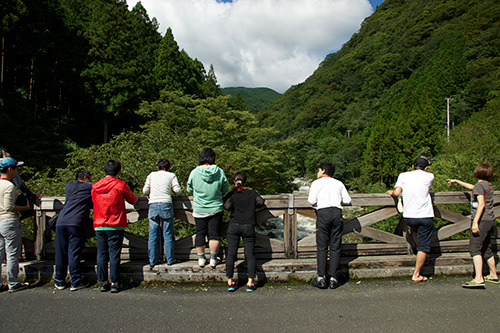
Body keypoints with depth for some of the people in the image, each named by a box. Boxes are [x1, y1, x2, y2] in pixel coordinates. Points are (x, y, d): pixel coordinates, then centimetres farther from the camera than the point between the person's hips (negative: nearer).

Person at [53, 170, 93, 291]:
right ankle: (76, 282, 7)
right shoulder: (90, 187, 6)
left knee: (60, 253, 10)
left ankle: (59, 281, 20)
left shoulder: (68, 186, 20)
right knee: (74, 253, 0)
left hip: (61, 222, 5)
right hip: (76, 224, -4)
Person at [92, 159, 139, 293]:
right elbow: (132, 200, 4)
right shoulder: (120, 185, -7)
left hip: (99, 226, 4)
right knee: (114, 254, 0)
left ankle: (103, 282, 15)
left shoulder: (95, 186, 7)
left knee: (101, 254, 9)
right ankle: (115, 283, 4)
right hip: (115, 226, -4)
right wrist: (136, 196, 27)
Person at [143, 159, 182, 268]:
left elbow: (145, 191, 9)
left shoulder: (152, 175, 13)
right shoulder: (171, 175, 9)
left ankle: (152, 260, 11)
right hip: (166, 205, -1)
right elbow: (177, 190, -1)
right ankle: (170, 259, 12)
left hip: (153, 205, 2)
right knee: (168, 235, 6)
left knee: (153, 235, 7)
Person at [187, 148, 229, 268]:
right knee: (214, 233, 8)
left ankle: (201, 258, 20)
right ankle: (213, 259, 14)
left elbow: (190, 189, 4)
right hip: (216, 208, 0)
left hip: (199, 209, 1)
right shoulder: (220, 172, -9)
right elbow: (225, 189, 1)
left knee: (200, 233, 12)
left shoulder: (194, 172, -9)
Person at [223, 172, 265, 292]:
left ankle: (230, 282, 8)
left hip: (233, 227, 0)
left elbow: (227, 206, -13)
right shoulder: (252, 193, 5)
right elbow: (261, 202, -2)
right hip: (248, 227, 0)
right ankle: (250, 282, 1)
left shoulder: (231, 194, 1)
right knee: (250, 255, 5)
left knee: (231, 254, 6)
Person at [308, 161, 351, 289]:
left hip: (323, 212, -3)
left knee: (322, 247, 0)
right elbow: (347, 200, 13)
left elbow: (311, 201, -2)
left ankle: (321, 278, -1)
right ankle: (333, 279, 3)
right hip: (337, 212, 3)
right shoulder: (339, 183, 19)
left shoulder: (317, 183, 9)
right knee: (335, 247, 4)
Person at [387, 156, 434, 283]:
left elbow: (397, 193, -5)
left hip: (408, 216, 2)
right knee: (423, 246, 5)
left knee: (415, 230, 35)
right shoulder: (429, 176, 3)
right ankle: (416, 274, 7)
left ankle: (421, 253, 44)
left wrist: (391, 192, 15)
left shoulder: (403, 175, 3)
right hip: (425, 216, -2)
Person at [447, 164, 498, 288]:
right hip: (491, 221, 9)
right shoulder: (488, 185, 16)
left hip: (482, 221, -9)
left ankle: (478, 279, -18)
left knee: (475, 248, -12)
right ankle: (493, 276, 29)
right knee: (486, 249, 18)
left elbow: (481, 204, -20)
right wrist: (456, 181, 46)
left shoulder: (480, 185, -10)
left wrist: (475, 222, -24)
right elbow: (471, 187, 35)